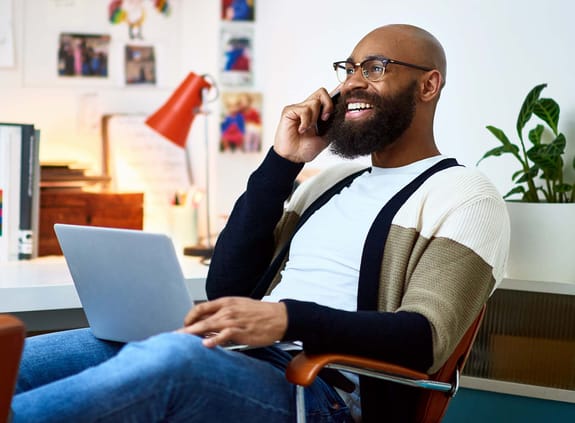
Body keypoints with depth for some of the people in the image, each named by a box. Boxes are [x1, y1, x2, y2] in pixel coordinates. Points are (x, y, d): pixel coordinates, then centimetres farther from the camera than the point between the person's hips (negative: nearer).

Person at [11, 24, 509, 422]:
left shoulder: (464, 195, 4)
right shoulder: (332, 182, 25)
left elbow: (423, 338, -11)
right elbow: (226, 287, 15)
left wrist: (288, 319, -26)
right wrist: (282, 163, 7)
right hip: (241, 361, 7)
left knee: (172, 356, -39)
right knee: (19, 363, -15)